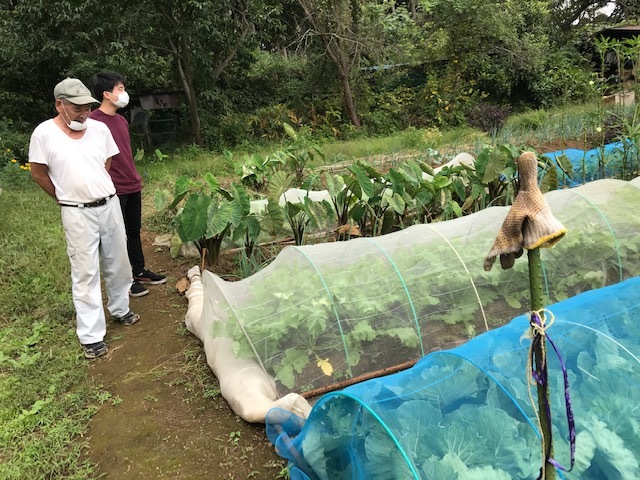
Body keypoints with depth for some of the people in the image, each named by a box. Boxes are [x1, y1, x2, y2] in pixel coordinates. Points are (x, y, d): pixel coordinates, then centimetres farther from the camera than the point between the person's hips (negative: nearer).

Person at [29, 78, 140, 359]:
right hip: (78, 213, -4)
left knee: (118, 262, 15)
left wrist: (95, 188, 13)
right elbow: (38, 173, -1)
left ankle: (119, 309, 37)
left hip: (110, 205, 4)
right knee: (86, 272, 0)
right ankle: (91, 336, 9)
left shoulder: (99, 129, 0)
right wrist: (65, 197, 6)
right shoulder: (44, 133, -10)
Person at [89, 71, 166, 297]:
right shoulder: (94, 121, -14)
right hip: (114, 189, -8)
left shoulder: (121, 120, 13)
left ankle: (139, 271, 30)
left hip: (133, 186, 8)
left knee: (134, 231, 17)